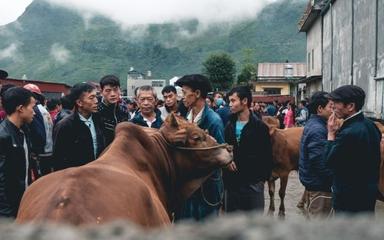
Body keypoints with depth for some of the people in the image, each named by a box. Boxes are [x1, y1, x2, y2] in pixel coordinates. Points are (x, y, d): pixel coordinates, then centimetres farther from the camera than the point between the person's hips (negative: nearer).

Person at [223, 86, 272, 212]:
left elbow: (267, 155, -5)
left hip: (253, 183, -4)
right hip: (232, 182, 5)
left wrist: (264, 177, -10)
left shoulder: (260, 126, -6)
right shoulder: (229, 125, 8)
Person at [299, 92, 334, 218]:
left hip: (312, 180, 10)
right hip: (319, 184, -10)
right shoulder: (318, 129, -22)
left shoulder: (313, 124, 9)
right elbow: (321, 162, -27)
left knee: (312, 215, 22)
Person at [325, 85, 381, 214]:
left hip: (349, 198, -9)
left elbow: (330, 161, -18)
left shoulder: (349, 133, -27)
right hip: (368, 192, 9)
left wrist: (331, 134, -10)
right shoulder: (370, 125, 2)